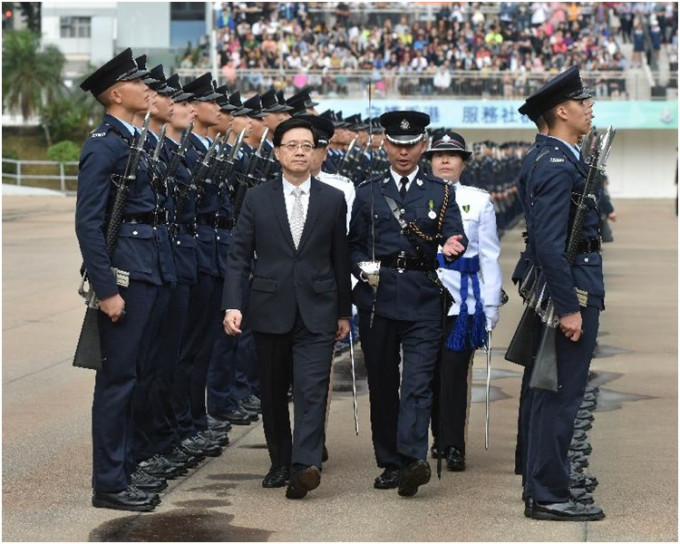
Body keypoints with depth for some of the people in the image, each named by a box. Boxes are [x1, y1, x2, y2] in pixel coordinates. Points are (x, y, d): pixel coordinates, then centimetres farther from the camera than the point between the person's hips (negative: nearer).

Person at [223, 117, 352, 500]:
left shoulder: (333, 200, 4)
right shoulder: (257, 199, 4)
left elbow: (341, 260, 9)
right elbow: (239, 257, 3)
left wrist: (344, 312, 10)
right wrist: (233, 305, -8)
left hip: (317, 312, -1)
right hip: (270, 310, 1)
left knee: (312, 390, -13)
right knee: (273, 393, 9)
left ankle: (305, 466, -22)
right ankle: (280, 463, 22)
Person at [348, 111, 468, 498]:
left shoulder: (441, 193, 9)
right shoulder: (368, 193, 12)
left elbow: (455, 235, -1)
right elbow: (355, 245, 14)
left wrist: (452, 246, -24)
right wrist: (363, 270, -6)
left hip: (423, 301, -2)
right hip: (377, 299, 2)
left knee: (418, 381, -14)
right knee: (382, 383, 5)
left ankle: (413, 459, -23)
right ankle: (389, 463, 13)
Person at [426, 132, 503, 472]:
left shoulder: (479, 201, 5)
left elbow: (489, 256, 6)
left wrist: (491, 305, 2)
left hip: (463, 300, -1)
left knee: (455, 371, -5)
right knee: (429, 371, 6)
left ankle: (453, 446, 1)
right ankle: (440, 438, 20)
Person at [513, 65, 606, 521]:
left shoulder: (544, 157, 13)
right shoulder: (558, 164, -18)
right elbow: (550, 243, -24)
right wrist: (569, 307, -24)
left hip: (564, 284, 11)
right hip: (572, 285, -11)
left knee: (547, 392, 16)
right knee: (561, 396, -6)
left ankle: (540, 485, 25)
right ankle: (549, 496, -1)